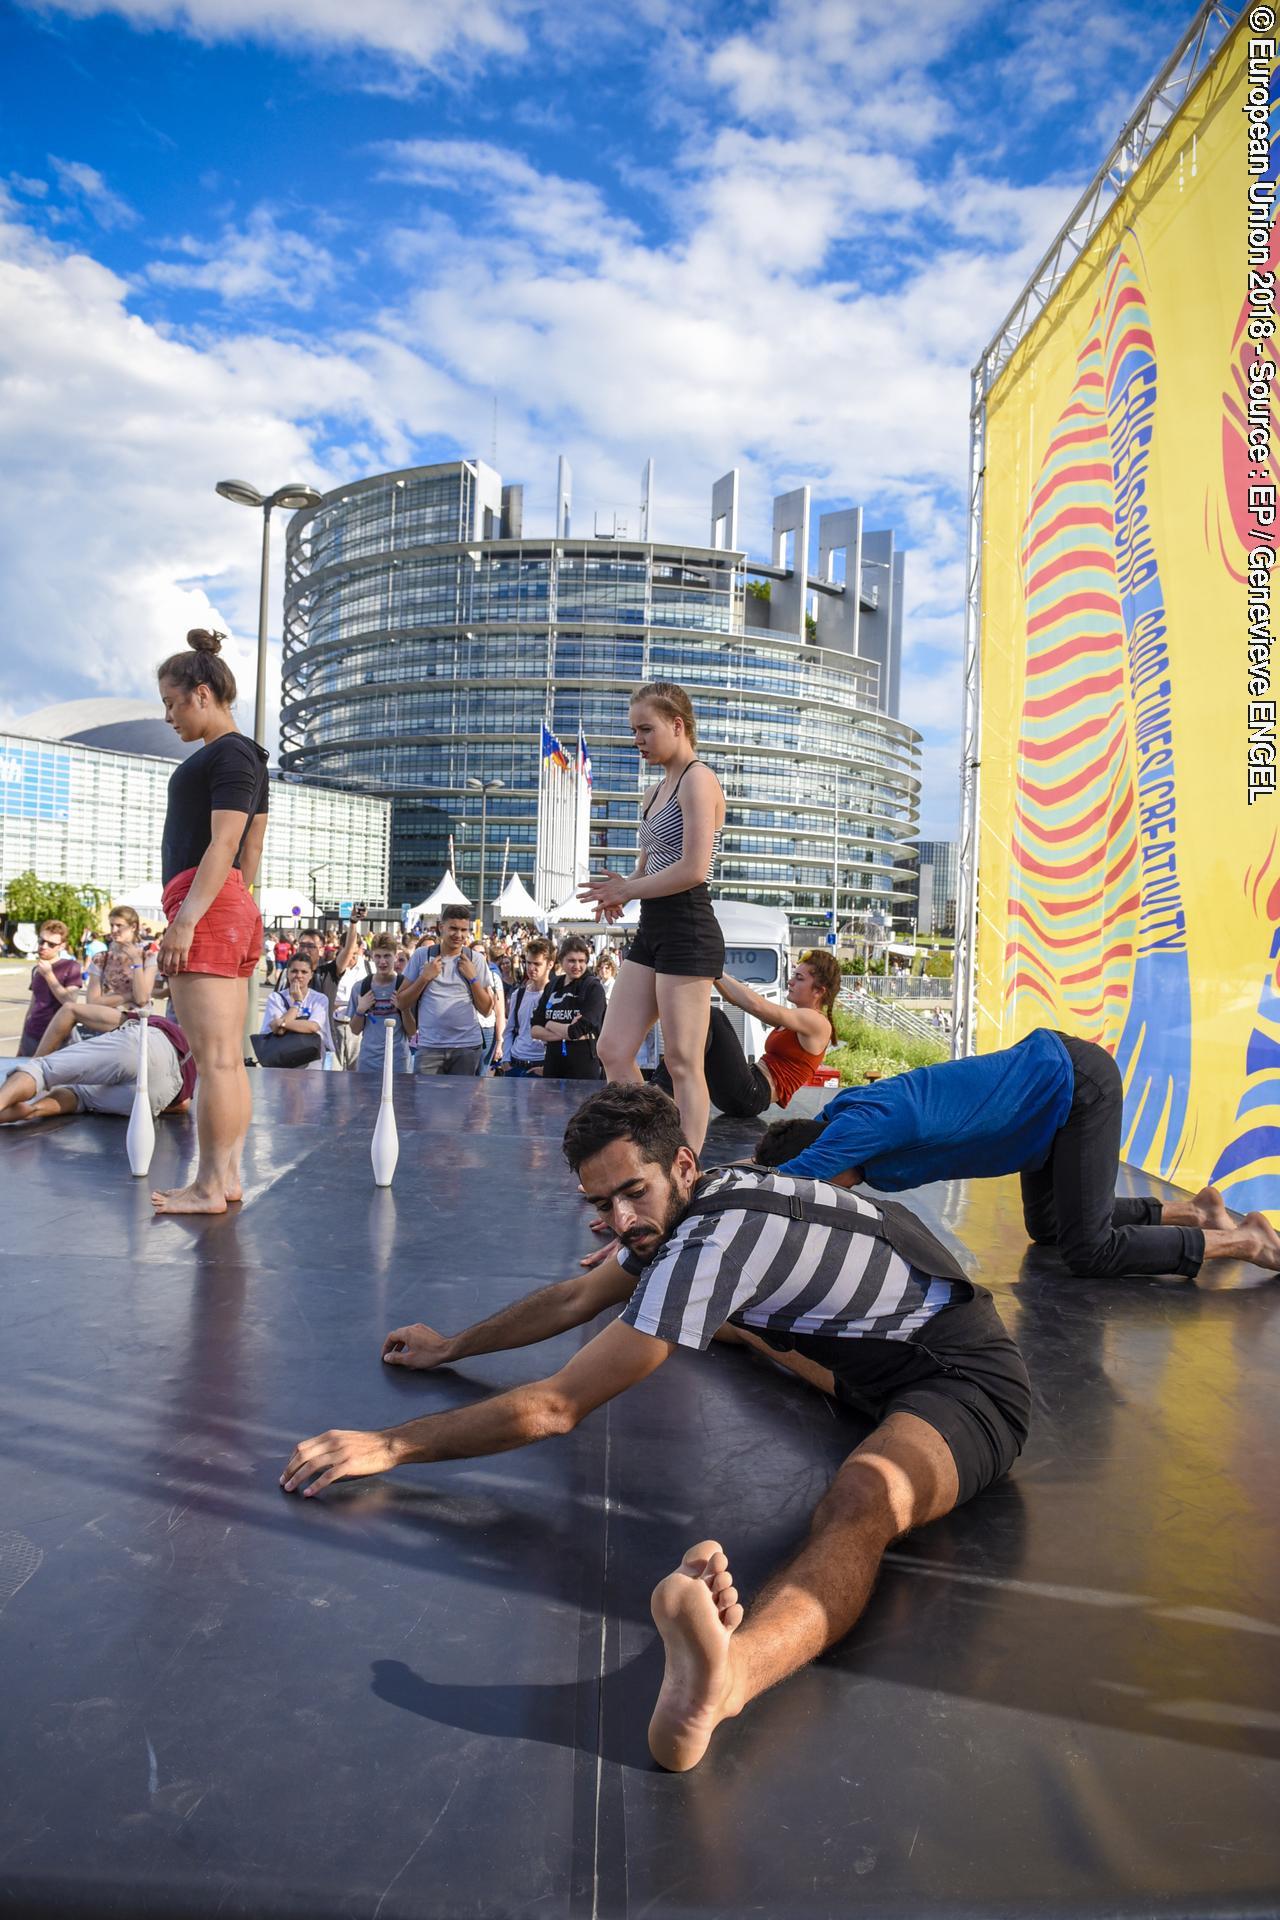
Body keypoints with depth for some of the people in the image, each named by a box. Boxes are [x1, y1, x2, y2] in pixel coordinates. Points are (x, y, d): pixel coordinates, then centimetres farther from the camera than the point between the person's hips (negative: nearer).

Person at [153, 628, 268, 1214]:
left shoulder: (228, 753, -7)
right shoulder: (247, 757, 23)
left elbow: (223, 845, -17)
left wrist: (186, 919, -21)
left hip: (206, 907, -11)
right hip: (235, 912, 11)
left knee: (214, 1056, -9)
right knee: (229, 1057, 8)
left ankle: (209, 1187, -6)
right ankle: (228, 1176, 12)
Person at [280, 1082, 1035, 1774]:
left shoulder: (709, 1247, -27)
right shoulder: (709, 1196, 1)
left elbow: (554, 1409, -24)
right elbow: (577, 1297, 18)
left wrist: (390, 1446, -19)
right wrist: (452, 1347, 25)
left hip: (969, 1382, -11)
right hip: (886, 1356, 11)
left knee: (858, 1502, -43)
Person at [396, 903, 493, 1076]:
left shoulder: (476, 959, 5)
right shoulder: (421, 955, 4)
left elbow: (485, 1009, 4)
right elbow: (402, 1004, 4)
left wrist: (473, 977, -7)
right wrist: (425, 977, -7)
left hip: (468, 1047, 1)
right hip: (429, 1047, 0)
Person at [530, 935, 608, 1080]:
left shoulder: (593, 988, -6)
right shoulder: (551, 987, 9)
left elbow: (579, 1030, -15)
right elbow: (534, 1030, 3)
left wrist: (550, 1025, 0)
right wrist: (566, 1033, -11)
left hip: (585, 1069, -5)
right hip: (553, 1066, 5)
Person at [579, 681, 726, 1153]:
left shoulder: (698, 780, -9)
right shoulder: (657, 791, 19)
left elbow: (693, 869, -19)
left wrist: (626, 890, -8)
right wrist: (619, 891, -2)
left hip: (687, 930, -10)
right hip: (651, 929, 10)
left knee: (683, 1064, -4)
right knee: (613, 1050, 7)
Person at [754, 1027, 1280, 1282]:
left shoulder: (860, 1125, -27)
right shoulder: (838, 1118, -2)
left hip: (1079, 1082, -9)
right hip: (1055, 1073, 9)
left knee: (1089, 1252, -5)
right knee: (1046, 1228, 21)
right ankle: (1191, 1210, 31)